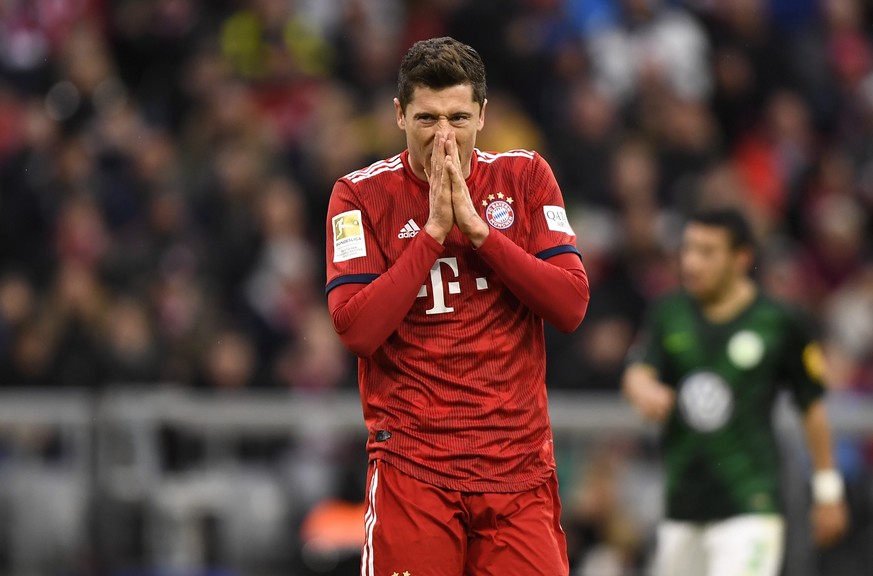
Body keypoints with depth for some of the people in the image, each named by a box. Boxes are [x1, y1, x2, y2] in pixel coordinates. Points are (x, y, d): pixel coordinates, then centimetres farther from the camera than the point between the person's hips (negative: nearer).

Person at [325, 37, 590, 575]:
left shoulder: (526, 177, 6)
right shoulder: (362, 193, 0)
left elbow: (572, 306, -3)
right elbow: (355, 328, -11)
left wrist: (476, 226, -10)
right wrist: (435, 229, -13)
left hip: (518, 464, 2)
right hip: (413, 465, -2)